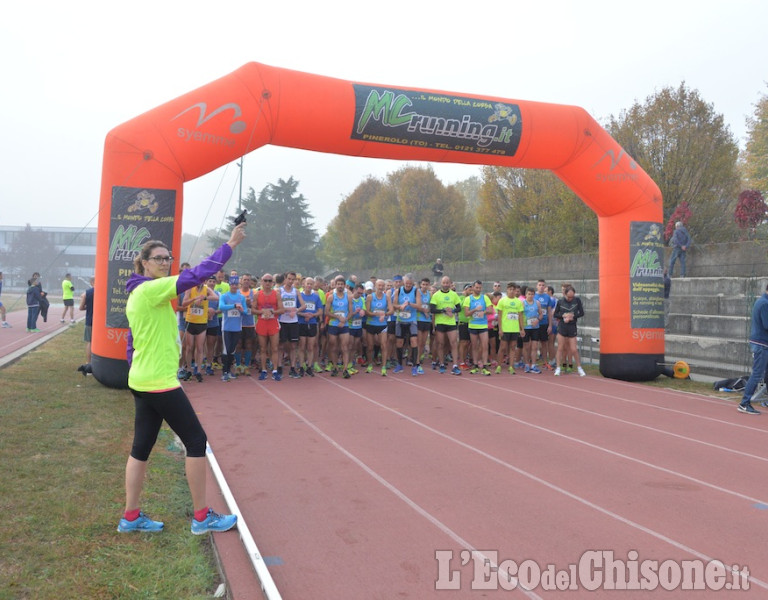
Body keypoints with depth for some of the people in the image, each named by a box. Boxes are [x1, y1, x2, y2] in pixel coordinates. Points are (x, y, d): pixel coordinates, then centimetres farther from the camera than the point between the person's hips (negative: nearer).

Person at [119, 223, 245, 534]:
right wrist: (229, 245, -21)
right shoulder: (151, 289, -16)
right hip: (159, 383, -10)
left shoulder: (138, 294, 14)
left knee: (141, 446, 14)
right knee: (196, 440, -1)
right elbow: (195, 275, -25)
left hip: (142, 382, 10)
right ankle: (202, 517, 7)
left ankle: (131, 517, 23)